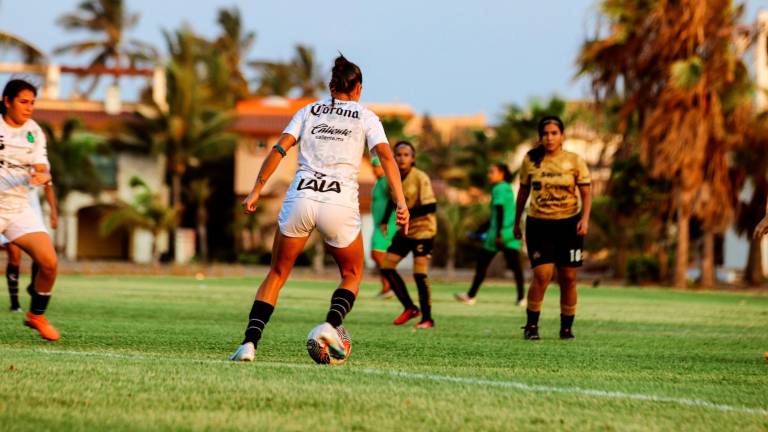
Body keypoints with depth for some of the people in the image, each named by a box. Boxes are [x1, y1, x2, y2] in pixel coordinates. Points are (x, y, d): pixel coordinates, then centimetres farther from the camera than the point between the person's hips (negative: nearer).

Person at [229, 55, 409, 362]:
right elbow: (385, 155, -3)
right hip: (340, 202, -1)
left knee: (276, 275, 14)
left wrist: (256, 190, 5)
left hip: (300, 198, 2)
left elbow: (280, 148, 5)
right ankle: (330, 326, -10)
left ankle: (250, 342, -4)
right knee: (352, 276, 19)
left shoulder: (309, 111, 17)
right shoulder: (365, 117, 12)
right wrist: (401, 202, -9)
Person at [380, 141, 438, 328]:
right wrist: (384, 221, 9)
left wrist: (408, 214, -30)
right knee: (386, 266, 2)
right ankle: (410, 308, 12)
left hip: (422, 229, -7)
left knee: (419, 274, -11)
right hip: (404, 231, 7)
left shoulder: (420, 178, -17)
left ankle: (427, 318, -1)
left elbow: (431, 207, -22)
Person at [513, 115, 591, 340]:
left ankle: (567, 327, 15)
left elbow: (586, 194, 1)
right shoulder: (530, 160, 1)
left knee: (568, 278, 2)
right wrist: (516, 222, 15)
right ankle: (531, 324, 0)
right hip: (539, 224, -1)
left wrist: (585, 219, -14)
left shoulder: (575, 161, -1)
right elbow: (523, 192, 12)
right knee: (542, 274, -14)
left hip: (568, 224, 1)